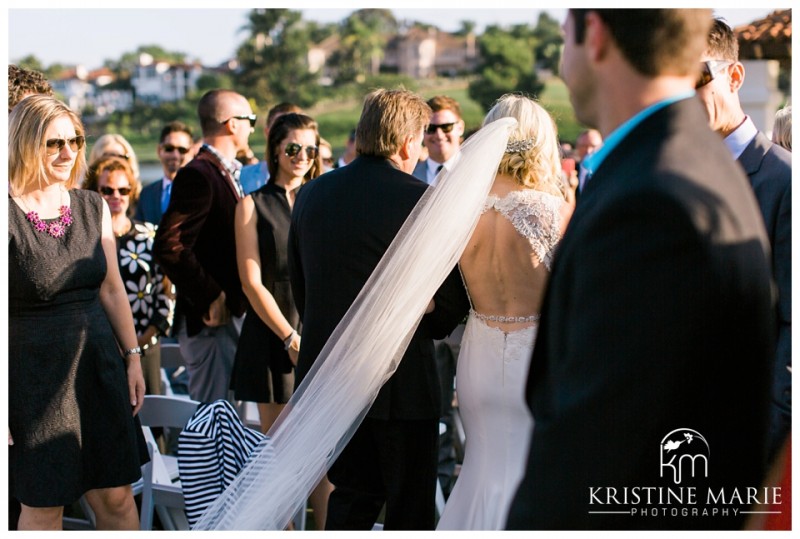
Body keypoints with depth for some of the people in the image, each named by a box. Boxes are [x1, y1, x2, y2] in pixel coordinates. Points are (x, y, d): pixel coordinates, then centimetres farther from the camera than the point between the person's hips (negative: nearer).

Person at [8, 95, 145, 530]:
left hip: (98, 364, 5)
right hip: (34, 375, -5)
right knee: (43, 505, 5)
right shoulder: (8, 214, -11)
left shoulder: (92, 208, 7)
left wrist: (132, 356, 11)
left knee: (116, 496, 7)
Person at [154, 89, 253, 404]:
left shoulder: (225, 174, 16)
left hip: (231, 316, 10)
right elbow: (169, 247, -24)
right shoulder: (198, 176, -15)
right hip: (210, 320, -10)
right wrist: (209, 298, -19)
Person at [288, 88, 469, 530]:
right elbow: (452, 297, -9)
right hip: (401, 378, -5)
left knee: (352, 494, 20)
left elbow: (299, 286, 11)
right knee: (410, 508, 8)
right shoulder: (420, 200, -14)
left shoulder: (311, 195, 3)